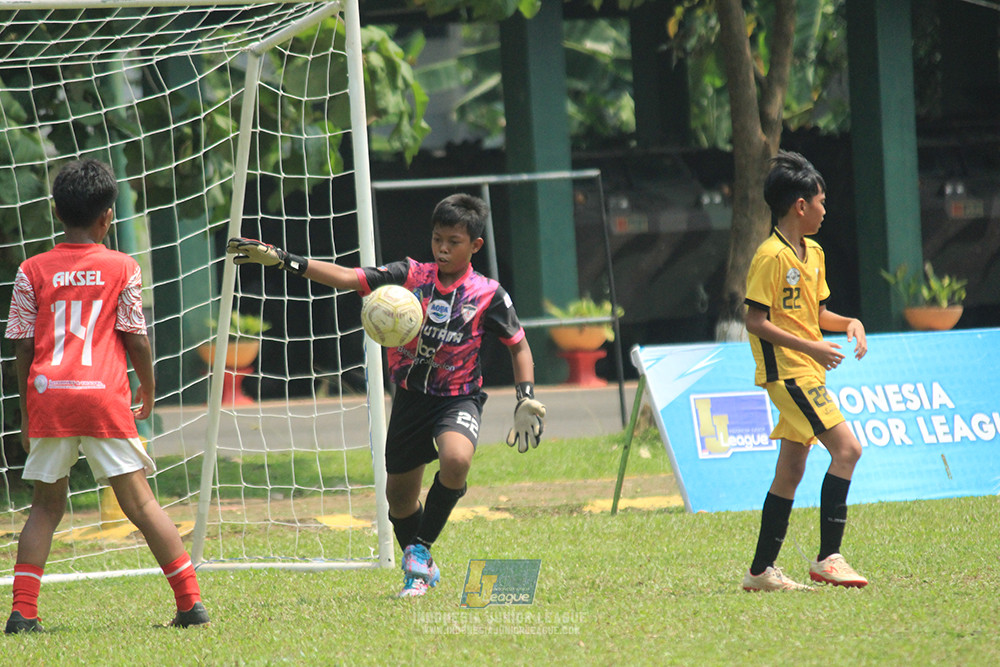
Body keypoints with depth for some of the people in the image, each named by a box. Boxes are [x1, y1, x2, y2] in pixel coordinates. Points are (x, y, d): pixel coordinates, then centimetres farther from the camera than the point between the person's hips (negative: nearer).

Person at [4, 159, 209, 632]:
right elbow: (136, 340, 3)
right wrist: (147, 392, 19)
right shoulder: (121, 269, 3)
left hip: (48, 398, 1)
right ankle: (191, 602, 1)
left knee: (46, 505, 12)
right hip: (105, 398, -1)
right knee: (139, 502, 2)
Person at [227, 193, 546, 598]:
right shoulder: (411, 276, -4)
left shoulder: (488, 295, -7)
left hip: (458, 400, -3)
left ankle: (420, 550, -14)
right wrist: (282, 260, -18)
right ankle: (420, 569, 37)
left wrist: (526, 400, -8)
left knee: (456, 460, -33)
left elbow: (519, 346, 4)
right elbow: (347, 278, -9)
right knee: (399, 493, 10)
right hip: (410, 397, 3)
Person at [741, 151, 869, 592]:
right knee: (846, 448, -16)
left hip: (806, 373, 10)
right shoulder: (771, 257, -14)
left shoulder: (813, 254, 14)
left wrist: (849, 323, 6)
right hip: (786, 370, -10)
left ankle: (761, 571, 13)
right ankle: (828, 557, -16)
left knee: (791, 470, 9)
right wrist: (811, 347, -21)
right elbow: (756, 322, -17)